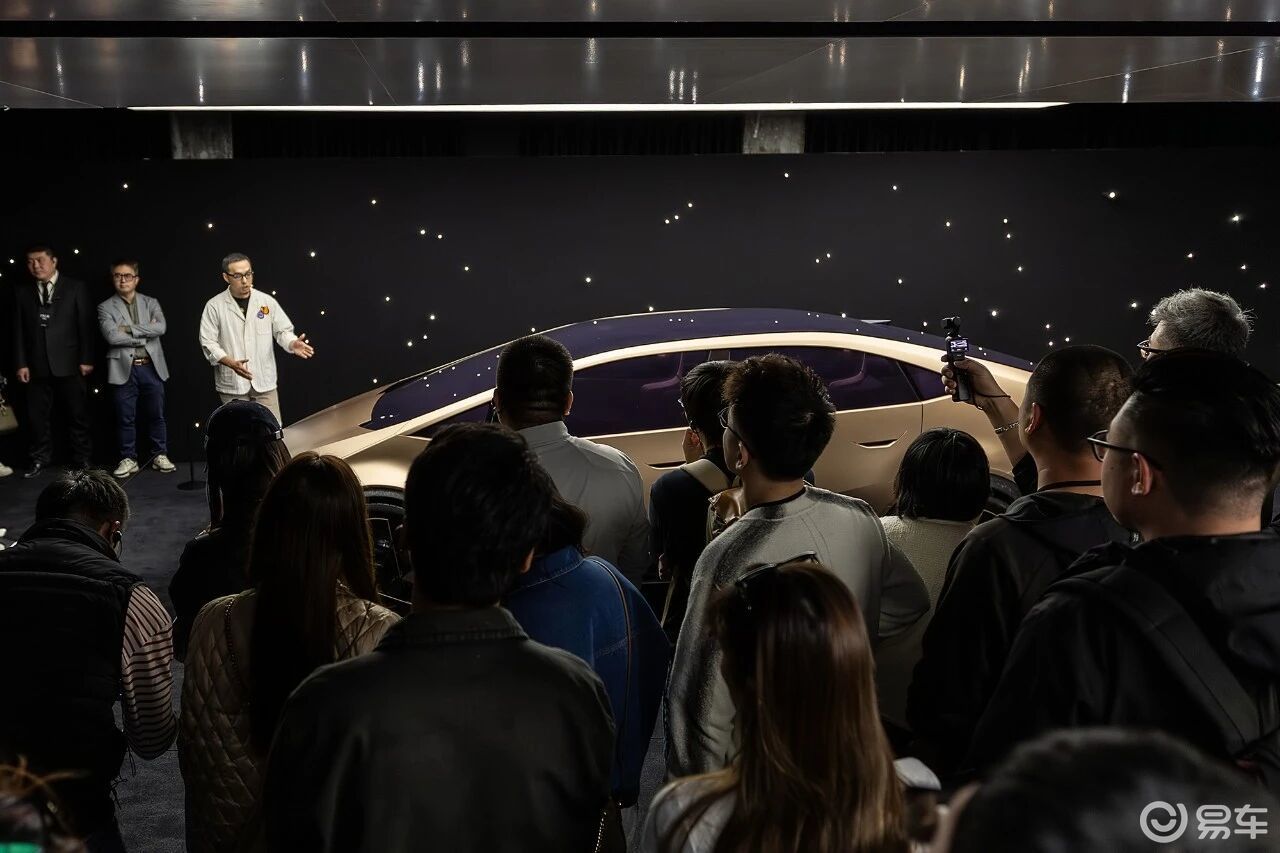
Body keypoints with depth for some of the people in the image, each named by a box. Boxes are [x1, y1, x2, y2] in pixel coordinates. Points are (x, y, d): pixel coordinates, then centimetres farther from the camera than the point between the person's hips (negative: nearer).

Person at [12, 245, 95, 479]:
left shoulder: (75, 288, 2)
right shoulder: (23, 292, 9)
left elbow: (86, 325, -1)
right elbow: (19, 330, 7)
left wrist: (86, 359, -7)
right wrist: (21, 363, 0)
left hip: (69, 364, -2)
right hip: (37, 366, 2)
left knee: (78, 415, 3)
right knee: (37, 416, 6)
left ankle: (81, 460, 12)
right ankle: (40, 460, 18)